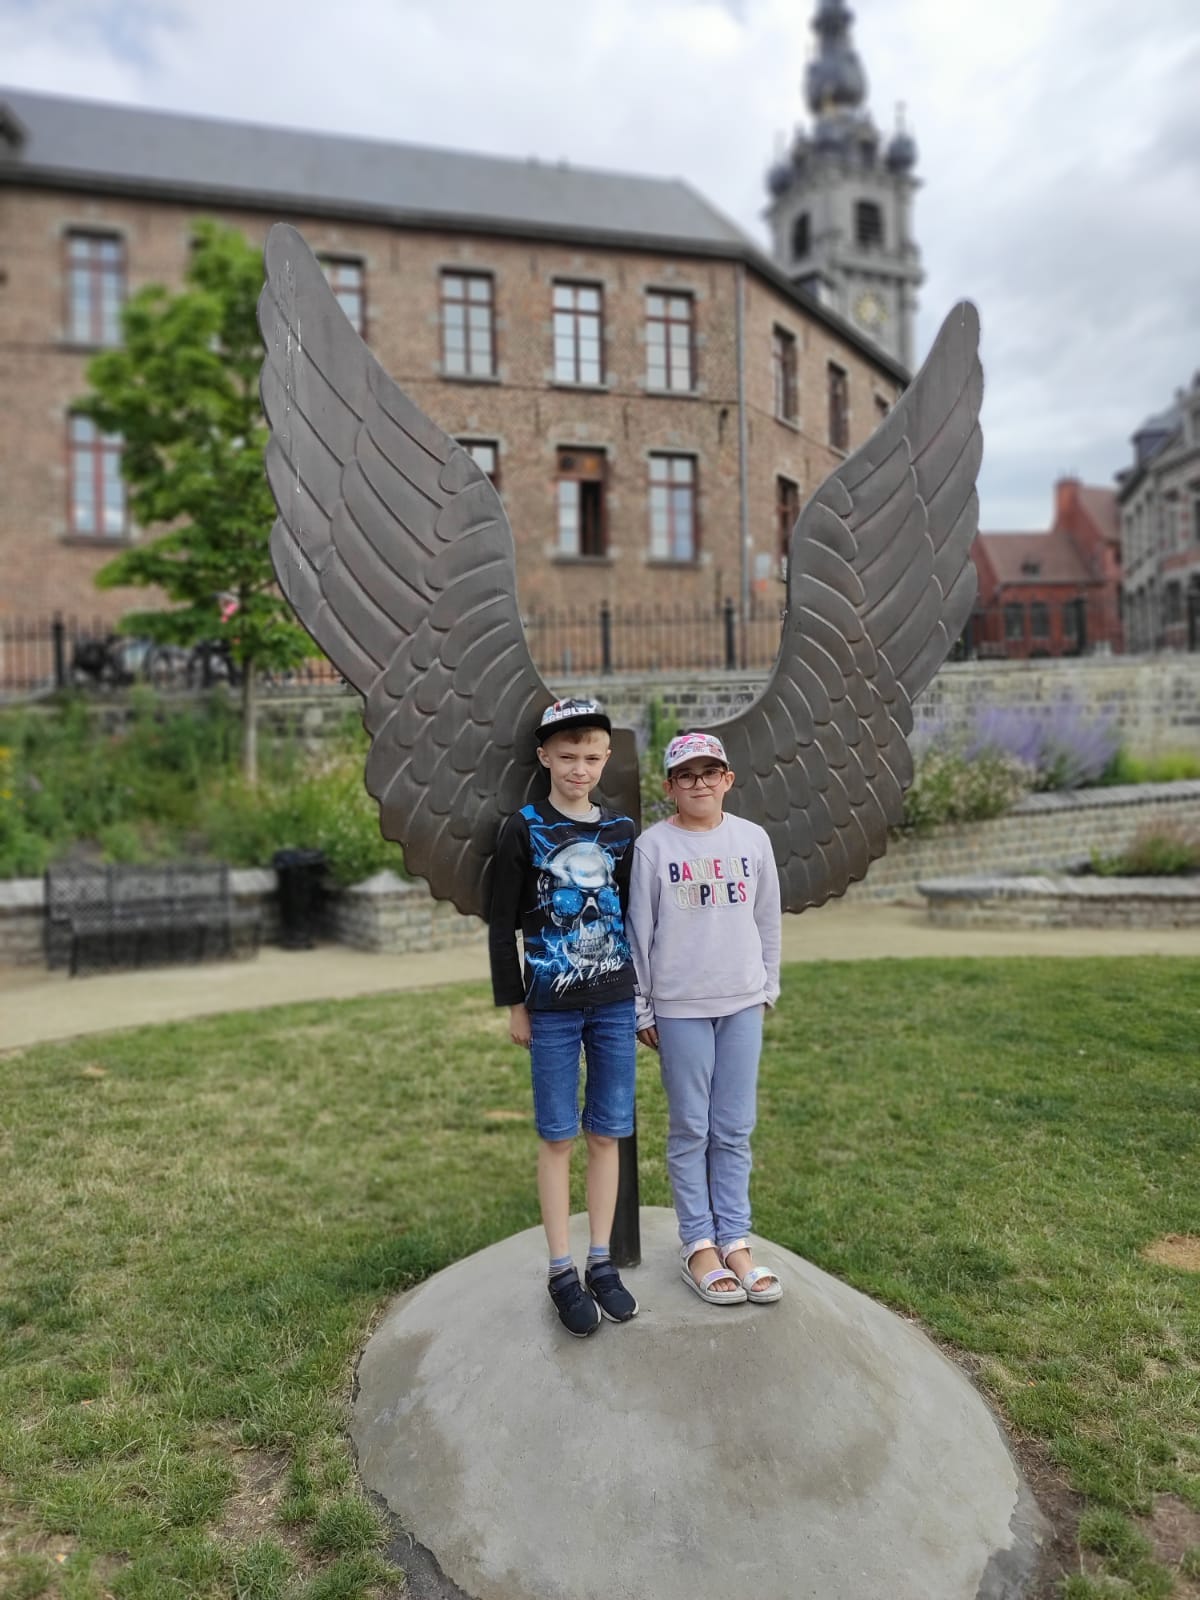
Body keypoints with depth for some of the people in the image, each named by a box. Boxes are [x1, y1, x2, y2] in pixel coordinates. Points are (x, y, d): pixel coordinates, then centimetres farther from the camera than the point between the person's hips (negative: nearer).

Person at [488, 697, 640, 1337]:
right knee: (557, 1136, 5)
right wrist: (513, 1003, -2)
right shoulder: (524, 829, -4)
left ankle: (602, 1262, 23)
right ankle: (562, 1271, 18)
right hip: (552, 1006, -3)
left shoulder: (621, 830, 6)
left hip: (615, 1001, 3)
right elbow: (502, 923, -1)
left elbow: (634, 917, 12)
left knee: (607, 1133, 9)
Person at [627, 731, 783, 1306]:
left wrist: (767, 988, 13)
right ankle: (698, 1244, 19)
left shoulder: (752, 839, 2)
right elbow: (639, 933, -2)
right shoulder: (652, 847, -5)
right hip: (679, 1006, -2)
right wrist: (641, 1010, 0)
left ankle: (734, 1240, 21)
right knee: (690, 1129, 6)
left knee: (735, 1129, 9)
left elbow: (767, 920, 11)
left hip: (742, 1003, 3)